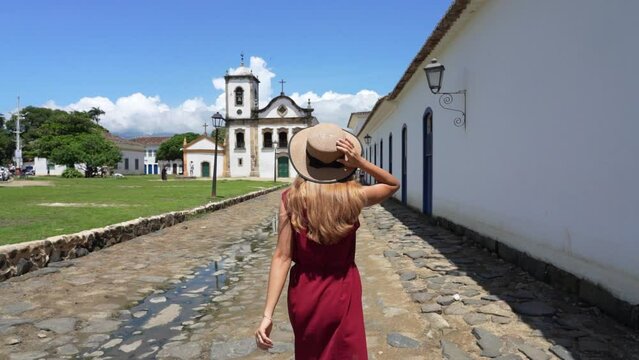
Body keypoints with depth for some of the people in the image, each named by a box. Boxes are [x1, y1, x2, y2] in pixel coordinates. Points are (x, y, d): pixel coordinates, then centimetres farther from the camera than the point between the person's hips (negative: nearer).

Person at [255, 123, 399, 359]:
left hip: (303, 292, 2)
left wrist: (268, 314, -11)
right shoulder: (352, 196, -16)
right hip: (341, 291, -1)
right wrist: (360, 162, -13)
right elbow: (393, 184, 3)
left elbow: (282, 256, -16)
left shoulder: (291, 198, -14)